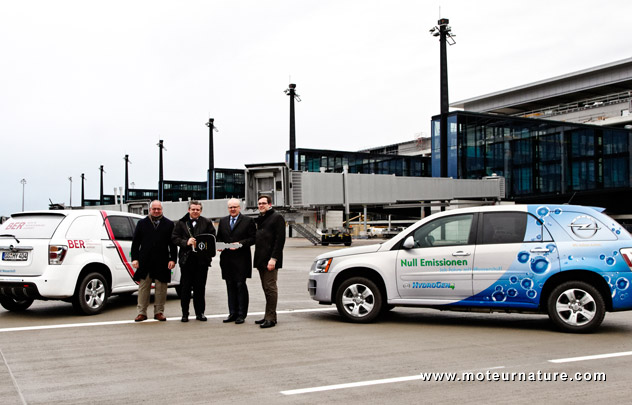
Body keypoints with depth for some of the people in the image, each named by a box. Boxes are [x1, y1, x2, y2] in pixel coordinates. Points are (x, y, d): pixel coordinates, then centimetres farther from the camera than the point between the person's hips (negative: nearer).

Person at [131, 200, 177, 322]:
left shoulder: (169, 224, 8)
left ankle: (159, 312, 14)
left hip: (162, 263, 0)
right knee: (143, 288, 4)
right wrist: (135, 258, -1)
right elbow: (135, 242, 8)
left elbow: (173, 244, 6)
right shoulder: (142, 223, 10)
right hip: (145, 262, 0)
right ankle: (142, 312, 10)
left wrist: (172, 259, -3)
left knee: (161, 289, 4)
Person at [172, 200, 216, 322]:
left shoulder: (207, 223, 8)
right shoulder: (181, 223, 7)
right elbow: (174, 238, 0)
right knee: (185, 287, 3)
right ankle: (185, 313, 12)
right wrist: (186, 242, -15)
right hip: (186, 258, 0)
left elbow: (213, 238, 4)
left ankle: (200, 312, 15)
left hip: (202, 259, 0)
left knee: (200, 287, 6)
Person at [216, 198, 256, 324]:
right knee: (230, 286, 8)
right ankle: (233, 313, 15)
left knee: (240, 285, -3)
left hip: (241, 259, -5)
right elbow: (218, 238, 20)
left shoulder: (248, 221, 0)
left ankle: (241, 314, 3)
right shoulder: (222, 221, 16)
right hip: (227, 259, 5)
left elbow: (253, 238, -5)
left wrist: (240, 244, -17)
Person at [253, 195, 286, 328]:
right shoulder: (260, 219, 20)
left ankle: (271, 318, -7)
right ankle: (269, 316, 16)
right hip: (261, 260, 9)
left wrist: (273, 258, -20)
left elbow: (280, 239, -13)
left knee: (270, 288, -8)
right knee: (266, 288, 11)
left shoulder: (277, 217, -6)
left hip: (270, 260, -8)